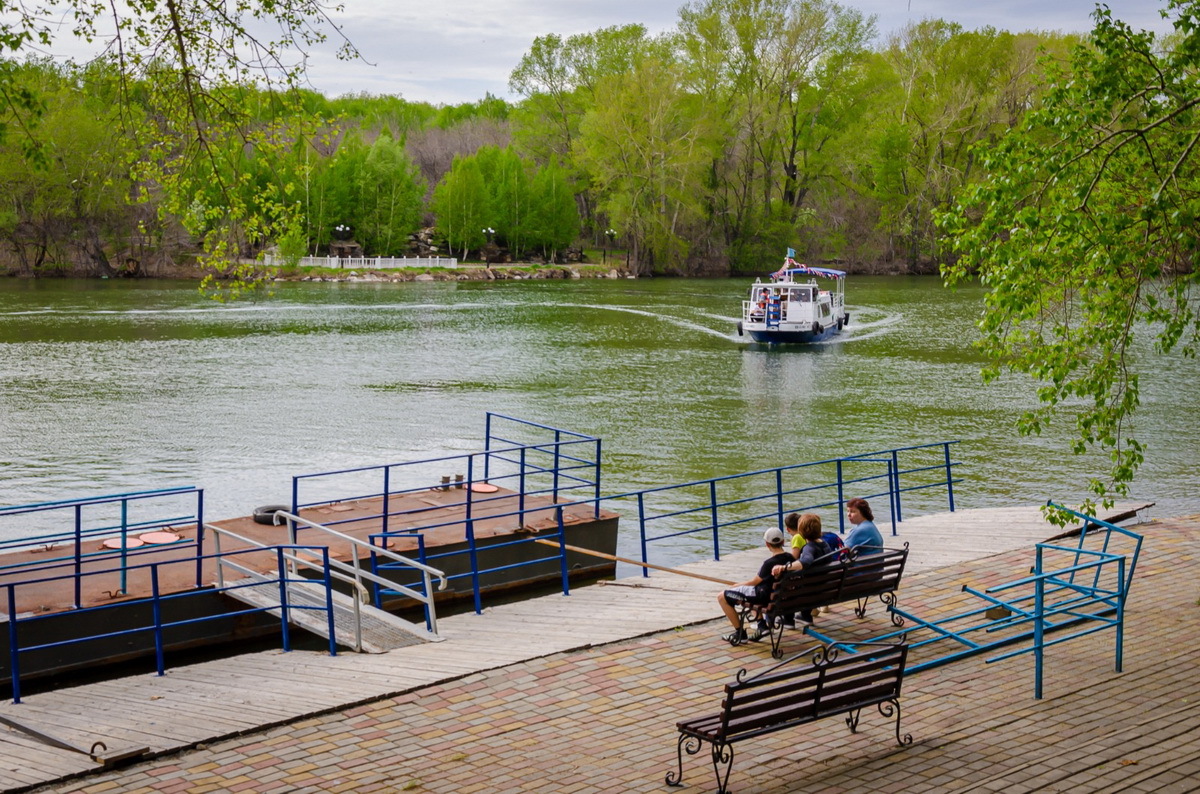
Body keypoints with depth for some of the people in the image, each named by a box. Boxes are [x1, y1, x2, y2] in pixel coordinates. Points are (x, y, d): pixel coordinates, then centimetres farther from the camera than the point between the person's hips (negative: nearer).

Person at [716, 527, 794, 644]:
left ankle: (740, 633, 3)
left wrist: (736, 586, 4)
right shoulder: (790, 558, -4)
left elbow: (754, 582, -13)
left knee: (722, 597, -2)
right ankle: (761, 624, 28)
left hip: (765, 597, -8)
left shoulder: (770, 563, -26)